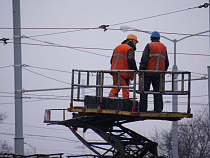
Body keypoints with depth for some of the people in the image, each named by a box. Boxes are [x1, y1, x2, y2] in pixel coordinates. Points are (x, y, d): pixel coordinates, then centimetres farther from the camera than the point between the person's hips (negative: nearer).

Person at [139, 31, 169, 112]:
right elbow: (166, 62, 19)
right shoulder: (164, 48, 14)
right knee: (158, 91, 7)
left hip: (148, 72, -4)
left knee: (144, 90, 0)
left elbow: (144, 59, -10)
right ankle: (158, 108, 3)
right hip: (159, 73, 4)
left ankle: (143, 108, -4)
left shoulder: (149, 46, -2)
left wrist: (141, 69, -7)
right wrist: (163, 71, 28)